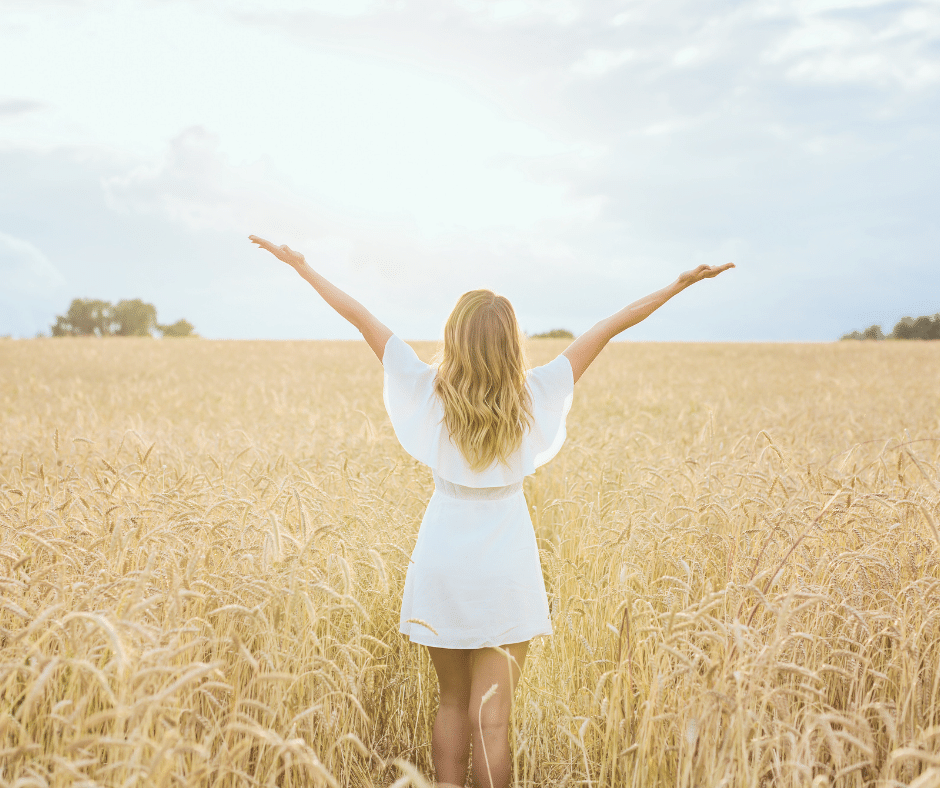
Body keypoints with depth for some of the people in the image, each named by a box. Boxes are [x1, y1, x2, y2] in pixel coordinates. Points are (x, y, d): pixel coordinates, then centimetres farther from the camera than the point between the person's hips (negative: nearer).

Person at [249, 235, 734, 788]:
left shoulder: (428, 391, -9)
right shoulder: (534, 395, -10)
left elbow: (359, 316, -3)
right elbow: (608, 329, -5)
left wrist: (300, 265, 6)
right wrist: (680, 284, -1)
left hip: (441, 563, 2)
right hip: (506, 568, -1)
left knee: (453, 703, 16)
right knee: (491, 716, 2)